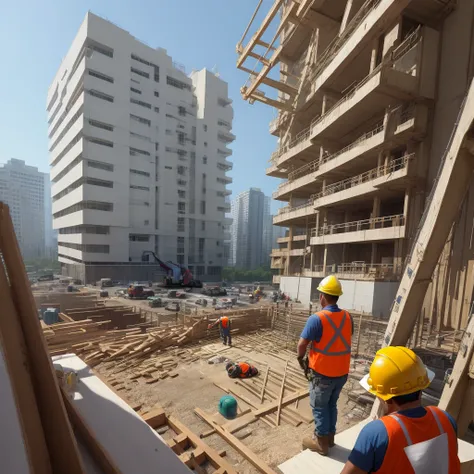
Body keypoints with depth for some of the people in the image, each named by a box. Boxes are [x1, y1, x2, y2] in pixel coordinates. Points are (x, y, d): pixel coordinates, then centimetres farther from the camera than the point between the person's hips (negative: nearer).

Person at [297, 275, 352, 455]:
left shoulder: (317, 319, -24)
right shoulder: (347, 317, -5)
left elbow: (302, 344, -18)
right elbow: (346, 340, 9)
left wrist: (301, 359, 2)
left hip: (322, 373, -6)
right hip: (342, 372, 6)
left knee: (319, 407, 14)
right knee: (332, 405, 24)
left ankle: (321, 442, 28)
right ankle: (330, 437, 38)